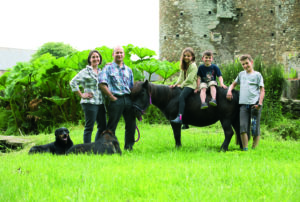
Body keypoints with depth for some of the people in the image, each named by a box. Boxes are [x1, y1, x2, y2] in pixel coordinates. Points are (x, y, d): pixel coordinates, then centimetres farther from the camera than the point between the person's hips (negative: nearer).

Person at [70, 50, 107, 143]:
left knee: (103, 127, 9)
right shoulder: (85, 71, -4)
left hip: (101, 103, 7)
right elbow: (73, 82, -10)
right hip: (90, 103, -7)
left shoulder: (101, 72, 17)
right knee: (89, 127, -4)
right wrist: (82, 95, -10)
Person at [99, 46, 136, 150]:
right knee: (112, 125, -4)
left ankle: (129, 146, 14)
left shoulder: (128, 70, 20)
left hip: (128, 99, 5)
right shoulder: (108, 68, 4)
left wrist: (133, 98, 10)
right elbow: (102, 84, -7)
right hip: (116, 100, -5)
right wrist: (112, 97, -9)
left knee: (131, 124, 4)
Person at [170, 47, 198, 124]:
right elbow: (181, 77, 16)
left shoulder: (193, 66, -8)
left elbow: (189, 79, -14)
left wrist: (181, 85, -11)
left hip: (190, 85, -10)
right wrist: (176, 84, 0)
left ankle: (180, 117, -42)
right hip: (183, 85, 10)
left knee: (181, 96, -30)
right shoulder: (183, 66, 19)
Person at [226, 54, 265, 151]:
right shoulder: (241, 74, 19)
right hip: (243, 104, 3)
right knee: (243, 127, -8)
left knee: (255, 128, -2)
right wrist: (229, 90, 7)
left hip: (254, 104, -3)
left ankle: (254, 148, 5)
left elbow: (262, 90, 2)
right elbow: (234, 84, 30)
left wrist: (260, 103, -11)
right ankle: (245, 149, -7)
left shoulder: (257, 75, 7)